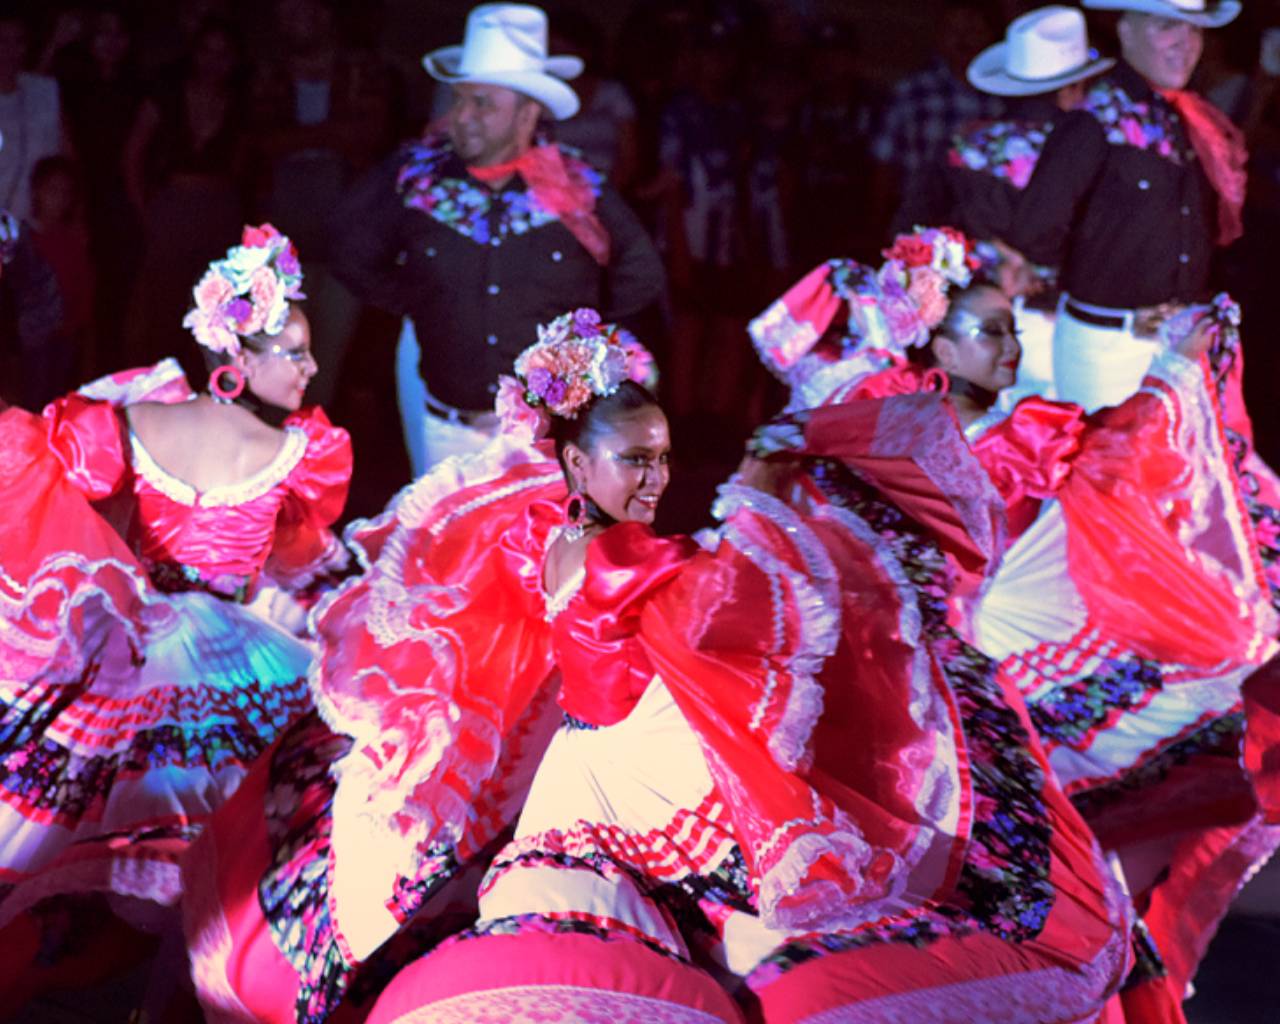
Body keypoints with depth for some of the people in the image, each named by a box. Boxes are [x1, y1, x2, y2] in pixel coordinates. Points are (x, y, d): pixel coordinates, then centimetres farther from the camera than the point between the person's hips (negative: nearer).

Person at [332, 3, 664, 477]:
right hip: (444, 417, 1)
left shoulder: (578, 190, -7)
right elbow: (354, 257, 8)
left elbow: (640, 277, 6)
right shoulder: (415, 177, -6)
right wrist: (416, 306, 4)